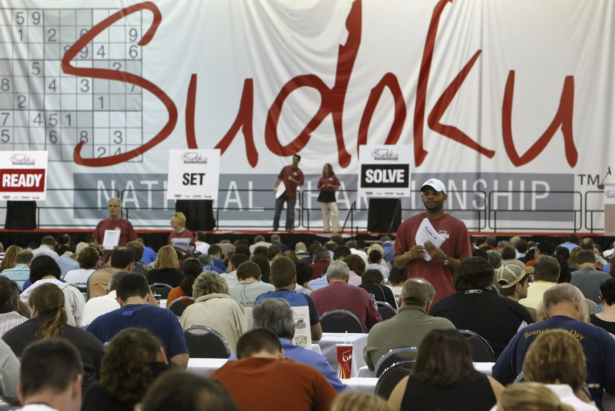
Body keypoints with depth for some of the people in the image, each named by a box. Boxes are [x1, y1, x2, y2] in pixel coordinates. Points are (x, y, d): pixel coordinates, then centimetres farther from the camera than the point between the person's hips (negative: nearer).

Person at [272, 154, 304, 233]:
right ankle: (275, 227, 9)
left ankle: (289, 227, 4)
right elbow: (279, 178, 10)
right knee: (277, 210, 2)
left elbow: (300, 183, -3)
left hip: (291, 195, -2)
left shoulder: (299, 172, 2)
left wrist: (293, 180, -17)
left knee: (290, 212, -1)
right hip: (282, 193, 2)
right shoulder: (285, 168, 8)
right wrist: (275, 187, -1)